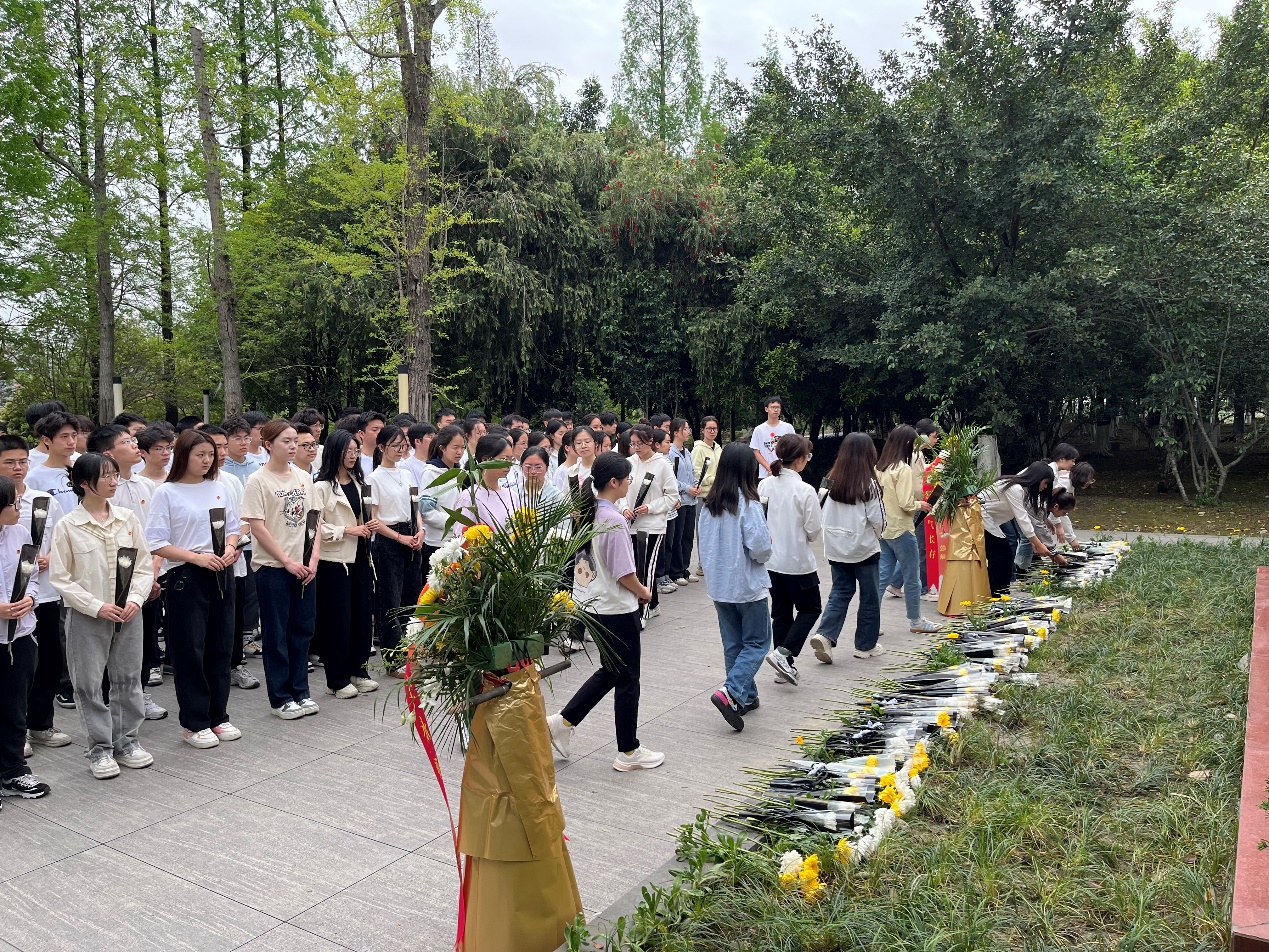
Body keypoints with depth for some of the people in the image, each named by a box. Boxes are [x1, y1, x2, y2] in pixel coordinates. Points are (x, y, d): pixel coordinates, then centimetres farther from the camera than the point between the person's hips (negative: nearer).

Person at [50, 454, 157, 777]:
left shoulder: (127, 518, 1)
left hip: (128, 614, 3)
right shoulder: (68, 526, -7)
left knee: (128, 678, 11)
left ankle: (127, 740, 25)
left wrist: (135, 599, -10)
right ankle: (100, 748, 18)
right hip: (87, 617, -3)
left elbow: (144, 566, 4)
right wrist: (97, 606, -14)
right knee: (89, 683, 4)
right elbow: (60, 578, -7)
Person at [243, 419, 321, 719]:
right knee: (276, 634, 4)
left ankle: (300, 692, 23)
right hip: (272, 568, -5)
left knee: (302, 630, 11)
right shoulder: (258, 481, -8)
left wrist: (314, 559, -3)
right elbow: (257, 527, -13)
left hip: (304, 567, 5)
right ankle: (280, 698, 14)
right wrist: (287, 561, -14)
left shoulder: (304, 478, 8)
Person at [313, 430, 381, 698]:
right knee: (337, 618, 1)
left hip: (360, 557, 7)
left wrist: (372, 525, 5)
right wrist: (347, 530, -17)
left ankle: (358, 670, 24)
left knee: (363, 613, 10)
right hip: (334, 560, -7)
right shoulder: (322, 487, -10)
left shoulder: (359, 483, 13)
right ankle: (337, 679, 12)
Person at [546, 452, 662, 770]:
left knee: (609, 671, 23)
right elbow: (625, 574, -20)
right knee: (627, 680, 7)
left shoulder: (585, 512, 3)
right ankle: (629, 751, 19)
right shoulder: (613, 520, -22)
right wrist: (643, 592, 0)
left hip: (588, 603, 9)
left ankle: (562, 722, 20)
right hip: (616, 609, -8)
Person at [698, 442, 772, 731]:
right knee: (757, 643, 5)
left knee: (733, 644, 16)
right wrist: (765, 554, 1)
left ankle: (746, 696, 25)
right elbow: (760, 547, -21)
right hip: (748, 585, -6)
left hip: (719, 586, 6)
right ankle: (730, 693, -11)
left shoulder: (710, 505, 2)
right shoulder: (748, 504, -17)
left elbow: (702, 542, 9)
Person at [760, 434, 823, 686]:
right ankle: (783, 653, -3)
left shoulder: (765, 486, -4)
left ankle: (785, 665, 23)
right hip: (798, 561, -5)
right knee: (810, 608, 13)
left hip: (771, 560, 5)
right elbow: (814, 531, -13)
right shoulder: (805, 490, -18)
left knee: (781, 612, 16)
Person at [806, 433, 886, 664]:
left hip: (836, 548, 4)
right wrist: (876, 535, 10)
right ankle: (866, 645, 20)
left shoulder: (832, 480, -4)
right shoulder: (869, 484, -15)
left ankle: (825, 635, -4)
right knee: (869, 597, 11)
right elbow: (878, 520, -9)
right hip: (864, 548, -4)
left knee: (840, 593, 13)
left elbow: (824, 515, 3)